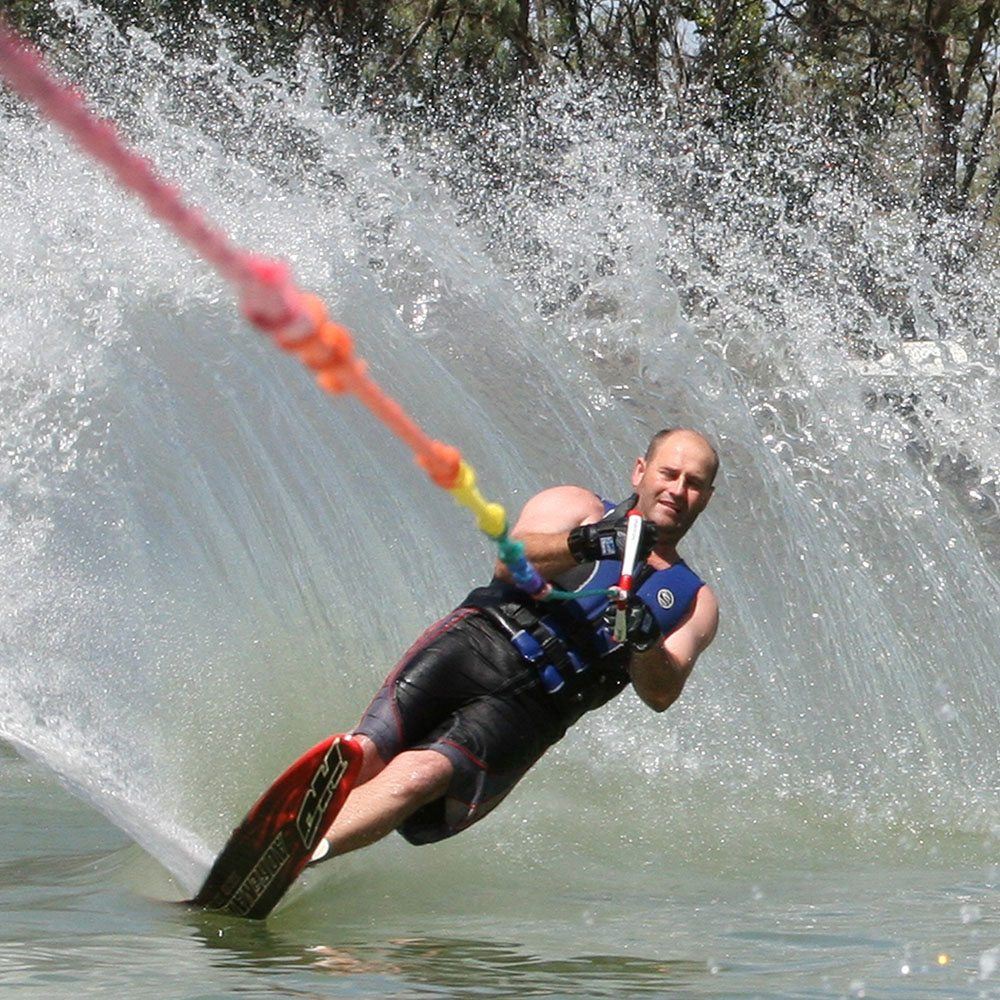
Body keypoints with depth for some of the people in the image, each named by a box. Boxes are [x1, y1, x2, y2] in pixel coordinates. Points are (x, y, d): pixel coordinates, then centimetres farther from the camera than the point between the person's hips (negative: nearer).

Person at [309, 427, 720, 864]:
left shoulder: (693, 603, 21)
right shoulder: (577, 507, 18)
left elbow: (660, 695, 2)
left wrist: (645, 642, -20)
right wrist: (583, 544, -23)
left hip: (531, 708, 0)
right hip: (474, 643, 1)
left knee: (421, 775, -26)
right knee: (366, 755, -24)